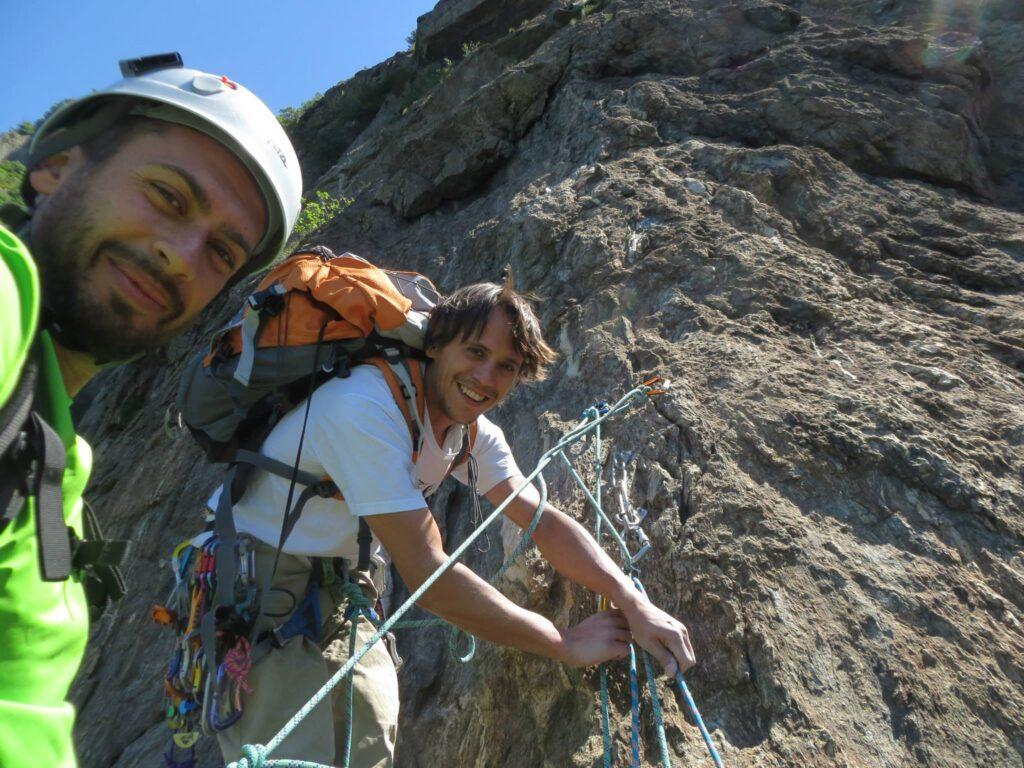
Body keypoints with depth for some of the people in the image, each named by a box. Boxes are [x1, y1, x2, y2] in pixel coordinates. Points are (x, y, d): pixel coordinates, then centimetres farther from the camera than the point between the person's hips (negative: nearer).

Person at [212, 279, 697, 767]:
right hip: (263, 578, -7)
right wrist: (565, 644, -23)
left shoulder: (473, 432, -5)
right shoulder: (365, 409, -32)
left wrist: (634, 603, -18)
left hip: (339, 581, 7)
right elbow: (427, 573, -32)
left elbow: (544, 521, -4)